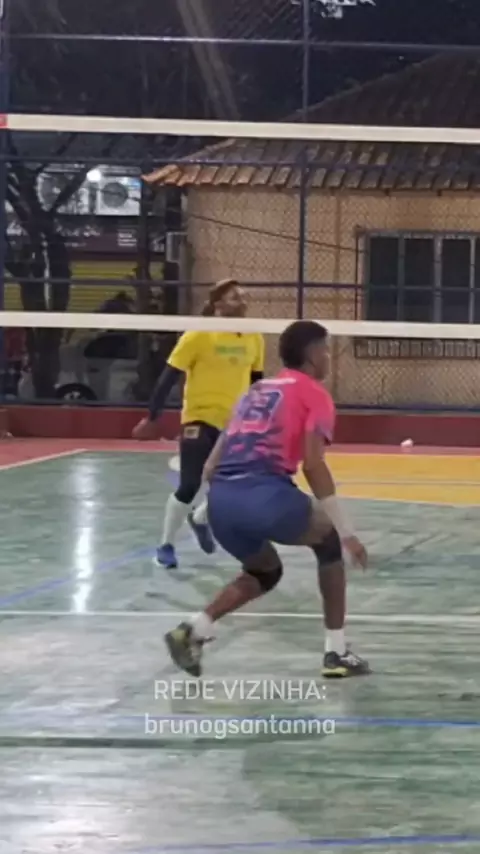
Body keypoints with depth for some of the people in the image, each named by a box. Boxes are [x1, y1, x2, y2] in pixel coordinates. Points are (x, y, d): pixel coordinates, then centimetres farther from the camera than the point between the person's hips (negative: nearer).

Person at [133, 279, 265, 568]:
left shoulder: (254, 339, 2)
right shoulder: (200, 335, -12)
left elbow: (256, 380, 14)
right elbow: (170, 376, -10)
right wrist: (152, 418, -10)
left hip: (235, 423, 5)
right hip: (201, 419, -5)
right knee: (190, 485, -7)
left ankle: (201, 519, 35)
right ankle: (167, 545, 12)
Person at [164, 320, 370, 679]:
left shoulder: (257, 390, 28)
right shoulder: (315, 395, 8)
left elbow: (211, 468, 25)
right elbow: (313, 465, -6)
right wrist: (346, 532, -4)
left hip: (221, 499, 6)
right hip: (265, 493, -6)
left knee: (265, 571, 30)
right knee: (330, 541, 21)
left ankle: (194, 630, 7)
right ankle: (337, 652, 19)